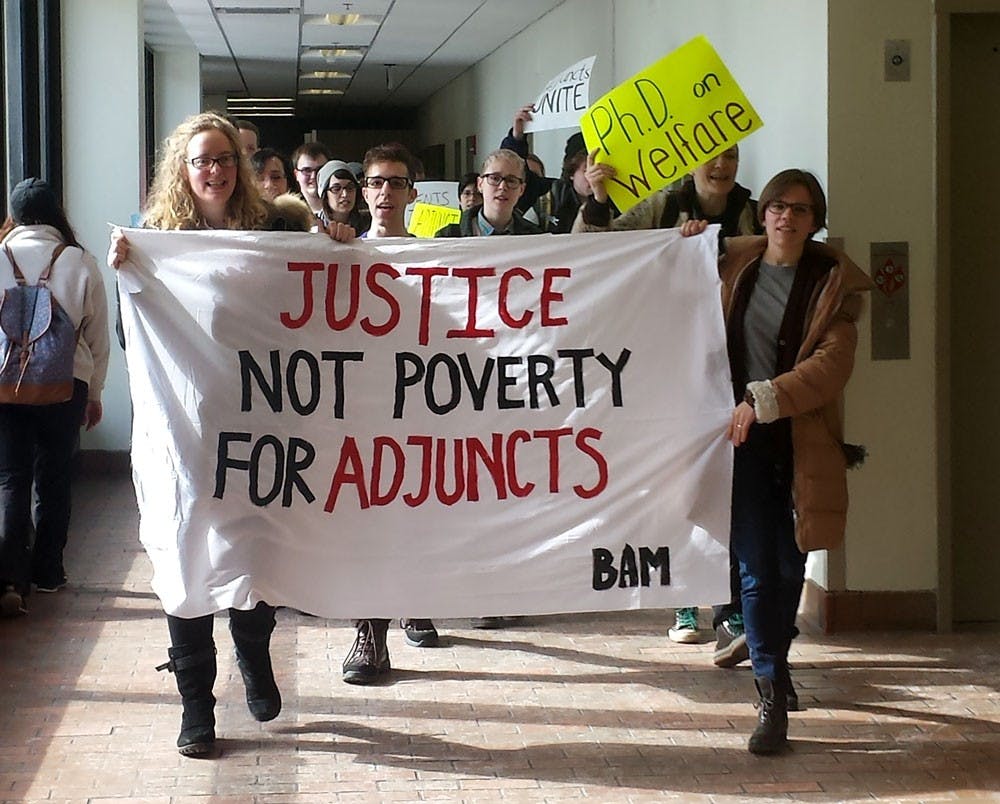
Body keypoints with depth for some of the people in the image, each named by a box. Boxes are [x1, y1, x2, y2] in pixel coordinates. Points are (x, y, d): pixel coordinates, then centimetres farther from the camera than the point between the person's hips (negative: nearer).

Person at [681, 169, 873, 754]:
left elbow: (833, 363, -11)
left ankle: (771, 657, 32)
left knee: (791, 567, 9)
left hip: (802, 438, 0)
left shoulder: (834, 281, -1)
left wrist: (763, 399, -19)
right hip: (744, 437, 0)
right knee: (758, 569, -5)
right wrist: (688, 244, 4)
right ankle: (773, 696, -1)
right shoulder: (731, 264, 6)